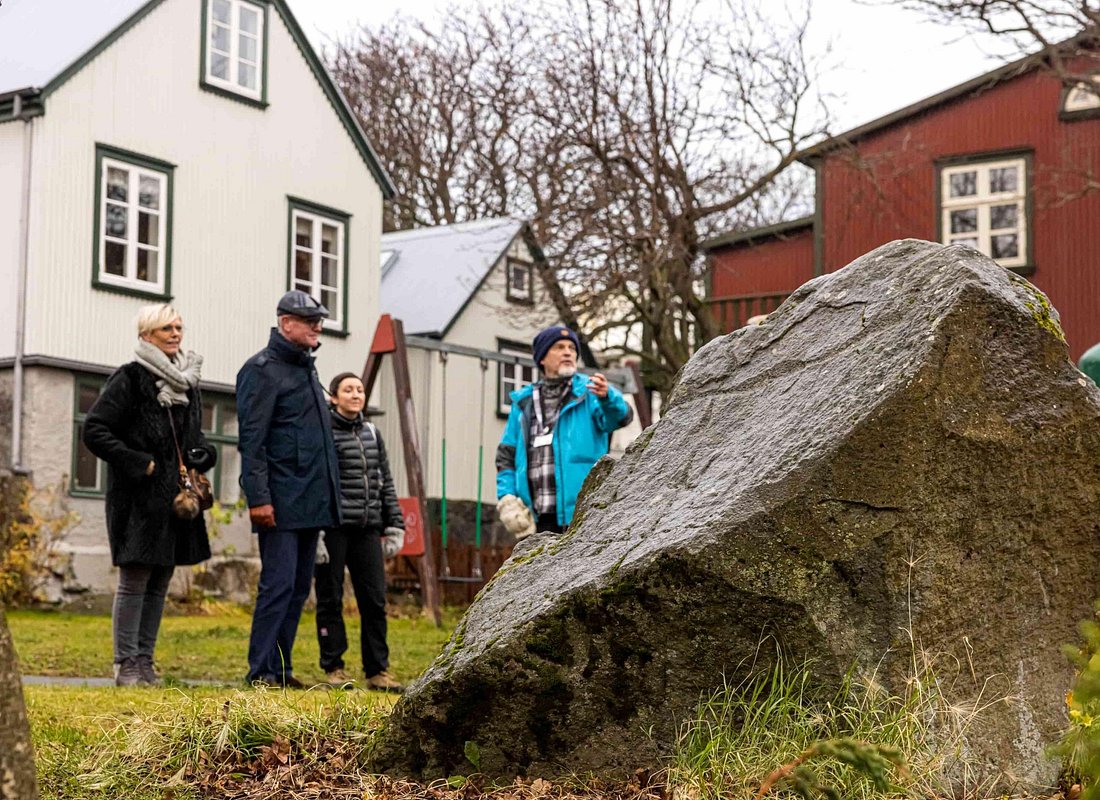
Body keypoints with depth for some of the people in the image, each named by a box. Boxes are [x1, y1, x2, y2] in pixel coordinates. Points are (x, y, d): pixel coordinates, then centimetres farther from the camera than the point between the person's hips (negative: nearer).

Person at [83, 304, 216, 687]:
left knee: (160, 582, 9)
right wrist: (140, 464, -15)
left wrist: (201, 456, 4)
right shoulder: (129, 379, -7)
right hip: (139, 497, -7)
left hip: (177, 496, 7)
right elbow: (94, 430, -12)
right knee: (135, 580, -5)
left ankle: (145, 661, 16)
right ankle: (126, 665, 1)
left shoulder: (187, 382, 14)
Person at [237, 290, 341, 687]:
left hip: (310, 501, 9)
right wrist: (258, 498, -20)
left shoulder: (306, 368, 20)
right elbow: (251, 440, -14)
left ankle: (281, 668, 15)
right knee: (279, 584, -9)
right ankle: (261, 672, -3)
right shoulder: (263, 370, -7)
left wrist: (326, 495, 17)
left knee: (299, 587, 10)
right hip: (282, 501, -9)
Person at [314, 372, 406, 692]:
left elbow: (386, 482, 19)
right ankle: (334, 668, 11)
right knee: (331, 599, 3)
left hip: (367, 528, 5)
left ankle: (377, 670, 8)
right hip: (333, 528, -5)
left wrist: (395, 525, 13)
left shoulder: (371, 433, 15)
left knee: (374, 599, 2)